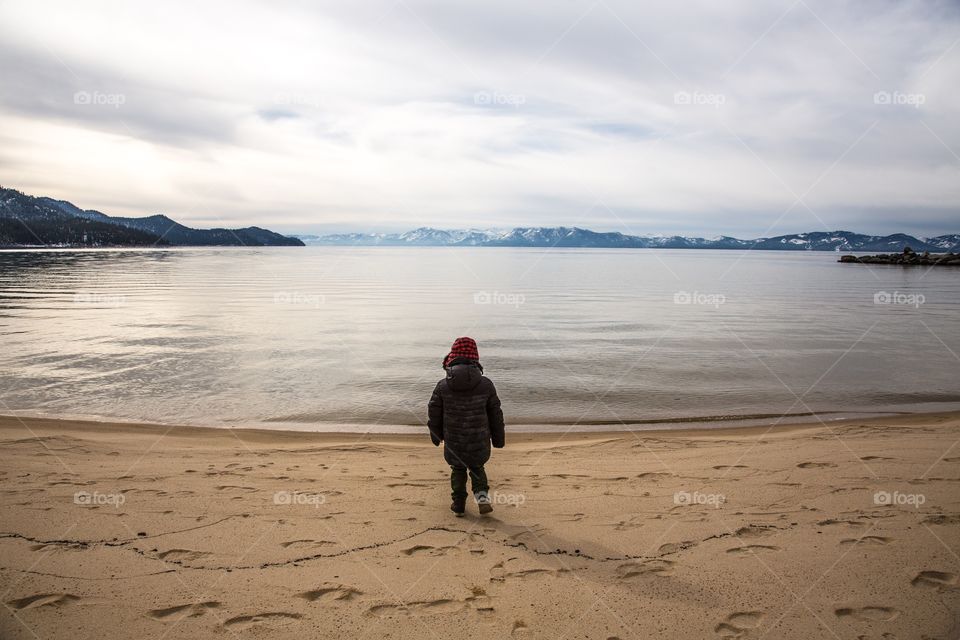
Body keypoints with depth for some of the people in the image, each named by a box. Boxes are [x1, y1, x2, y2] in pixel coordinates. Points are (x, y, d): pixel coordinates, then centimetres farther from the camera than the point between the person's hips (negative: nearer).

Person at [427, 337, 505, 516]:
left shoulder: (443, 386, -9)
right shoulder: (486, 385, -9)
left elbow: (434, 414, 0)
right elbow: (496, 415, -1)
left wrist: (436, 436, 17)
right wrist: (498, 438, 12)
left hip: (454, 442, 0)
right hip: (479, 442, 0)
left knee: (458, 470, 22)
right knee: (477, 468, 23)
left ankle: (459, 504, 25)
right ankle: (482, 496, 4)